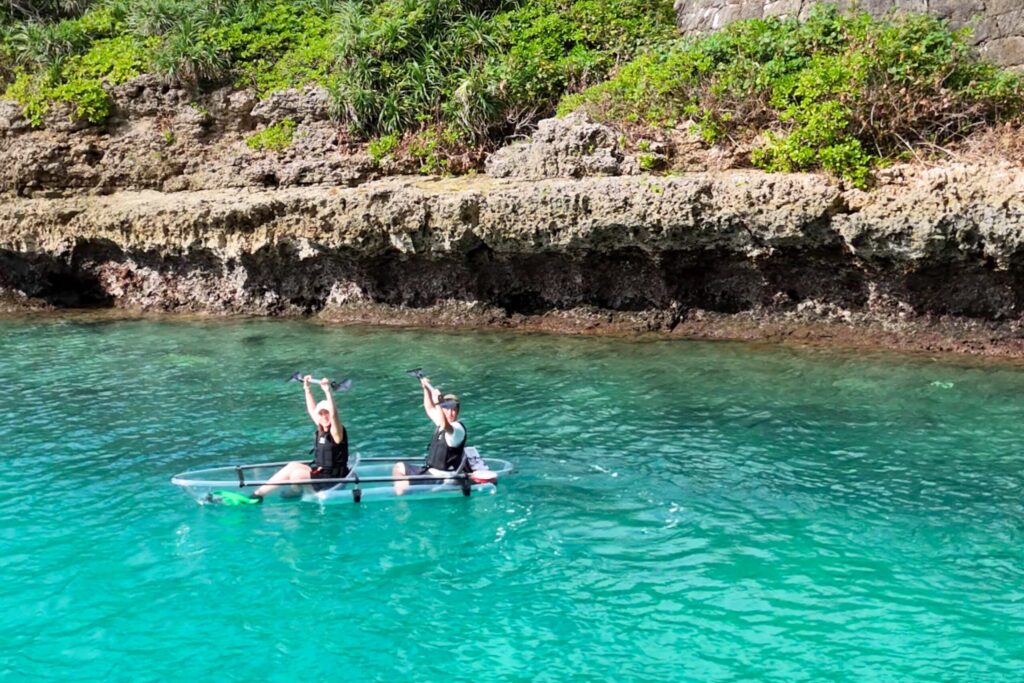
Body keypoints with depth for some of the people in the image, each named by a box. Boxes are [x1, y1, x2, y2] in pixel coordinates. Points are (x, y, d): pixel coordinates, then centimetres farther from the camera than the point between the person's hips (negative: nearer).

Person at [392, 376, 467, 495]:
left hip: (440, 478, -10)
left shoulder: (457, 429, -19)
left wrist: (438, 403, -42)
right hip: (430, 470, 10)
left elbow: (445, 425, -42)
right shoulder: (443, 423, 10)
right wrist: (426, 388, 14)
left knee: (402, 484, -24)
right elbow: (430, 409, 22)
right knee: (399, 467, 22)